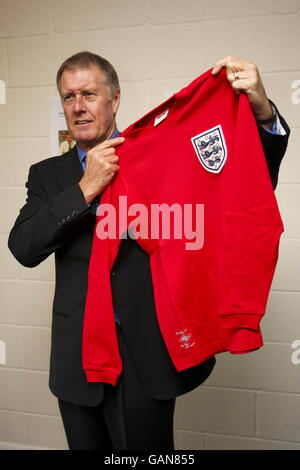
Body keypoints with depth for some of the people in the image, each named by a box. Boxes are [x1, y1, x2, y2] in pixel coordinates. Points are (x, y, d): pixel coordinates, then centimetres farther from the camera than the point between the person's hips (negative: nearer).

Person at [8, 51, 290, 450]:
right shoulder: (48, 175, 8)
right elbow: (23, 248, -6)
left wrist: (263, 113, -26)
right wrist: (86, 188, -16)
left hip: (146, 358, -3)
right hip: (77, 361, 3)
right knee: (87, 445, 19)